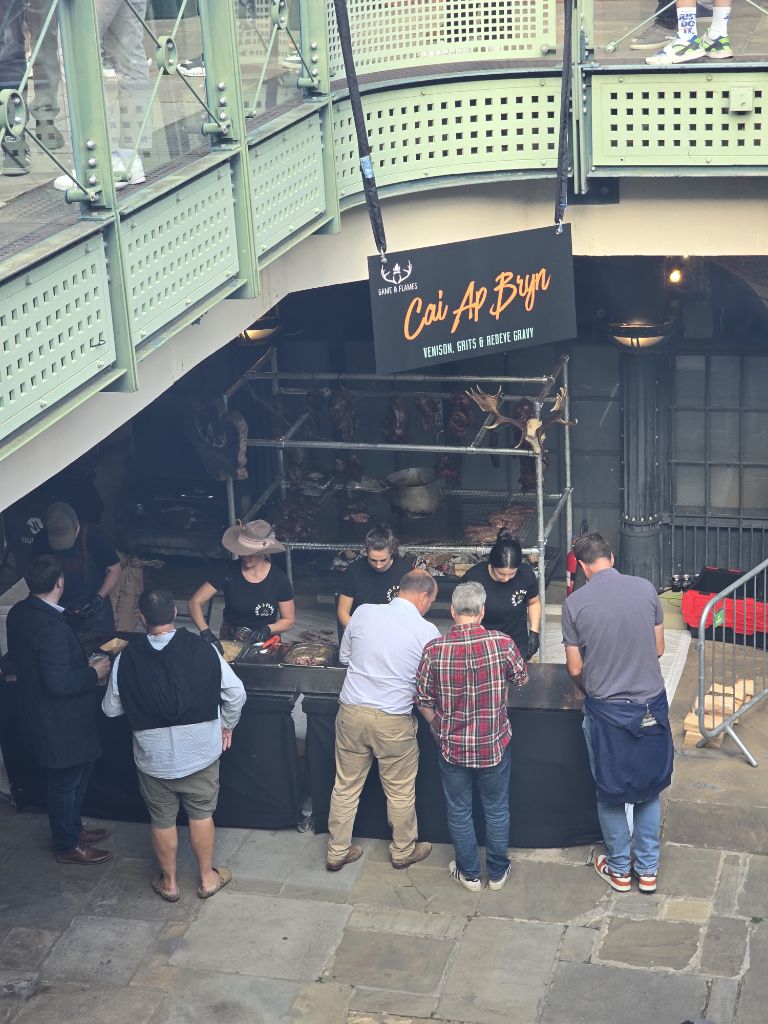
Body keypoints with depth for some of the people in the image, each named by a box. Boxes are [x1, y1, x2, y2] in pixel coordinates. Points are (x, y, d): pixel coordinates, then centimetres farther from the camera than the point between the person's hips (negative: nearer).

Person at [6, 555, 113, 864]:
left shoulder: (19, 613, -4)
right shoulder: (51, 627, -33)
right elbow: (59, 683, -32)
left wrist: (81, 662, 11)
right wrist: (94, 673, -15)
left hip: (37, 709, 9)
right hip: (60, 722, -9)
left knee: (77, 774, 27)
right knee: (65, 783, 11)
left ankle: (72, 828, 44)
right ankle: (67, 847, 29)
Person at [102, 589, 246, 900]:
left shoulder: (127, 658, -13)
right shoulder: (202, 649, -14)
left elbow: (111, 709, -1)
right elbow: (236, 693, -9)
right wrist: (227, 725, 9)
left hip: (154, 756, 0)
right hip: (200, 751, 0)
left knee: (162, 819, 18)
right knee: (201, 814, 19)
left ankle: (169, 882, 33)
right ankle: (207, 878, 32)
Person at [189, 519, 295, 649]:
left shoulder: (279, 579, -8)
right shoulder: (228, 572, -7)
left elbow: (289, 620, 4)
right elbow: (195, 602, -6)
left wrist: (267, 629, -16)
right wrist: (206, 632, -22)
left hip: (265, 643, -1)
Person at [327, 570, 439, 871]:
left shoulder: (363, 613, -2)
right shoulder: (426, 631, -11)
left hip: (352, 711, 3)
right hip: (393, 721, -3)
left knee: (346, 787, 16)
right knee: (400, 791, 17)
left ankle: (337, 852, 28)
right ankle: (403, 851, 34)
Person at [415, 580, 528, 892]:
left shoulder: (434, 650, -17)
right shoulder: (502, 643, -18)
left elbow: (423, 702, -7)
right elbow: (521, 678, 2)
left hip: (453, 746, 0)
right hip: (495, 744, 0)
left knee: (459, 811, 18)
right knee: (497, 809, 19)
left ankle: (469, 874, 32)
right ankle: (497, 872, 33)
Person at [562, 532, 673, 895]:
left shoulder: (575, 602, -11)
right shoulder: (645, 589, -6)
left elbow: (575, 668, -5)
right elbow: (658, 649, 4)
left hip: (606, 710, -2)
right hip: (652, 704, 2)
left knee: (610, 793, 15)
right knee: (650, 787, 18)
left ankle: (619, 869, 28)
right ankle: (648, 869, 26)